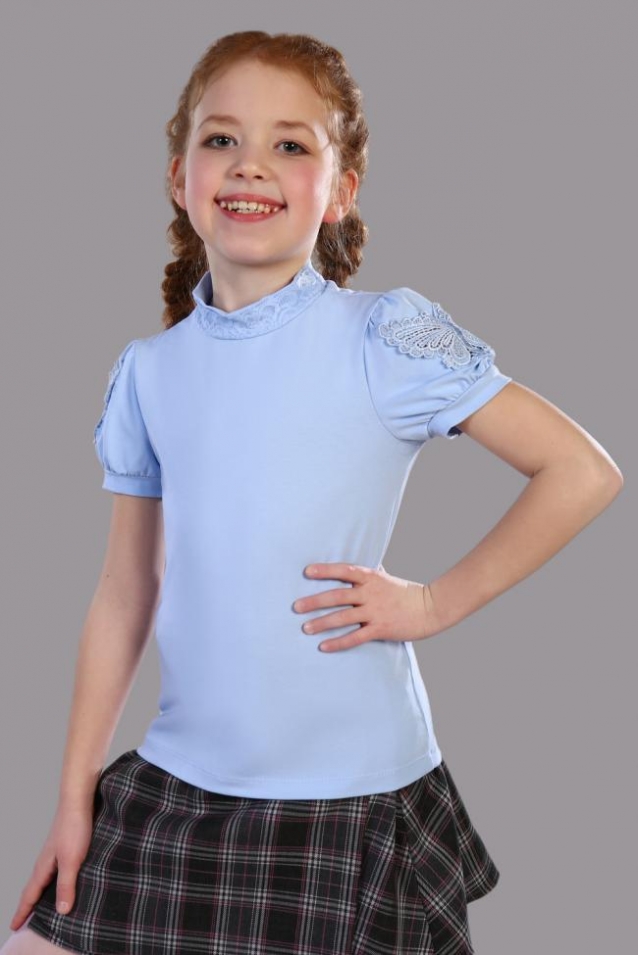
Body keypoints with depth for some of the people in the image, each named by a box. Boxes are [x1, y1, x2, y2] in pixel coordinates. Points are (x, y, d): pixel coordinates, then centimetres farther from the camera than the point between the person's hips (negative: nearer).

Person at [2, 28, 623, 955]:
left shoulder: (385, 338, -11)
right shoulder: (148, 372, 2)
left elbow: (584, 471, -12)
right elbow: (126, 593, 7)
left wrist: (434, 602, -13)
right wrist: (76, 794, 7)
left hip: (351, 791, -4)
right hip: (176, 787, 4)